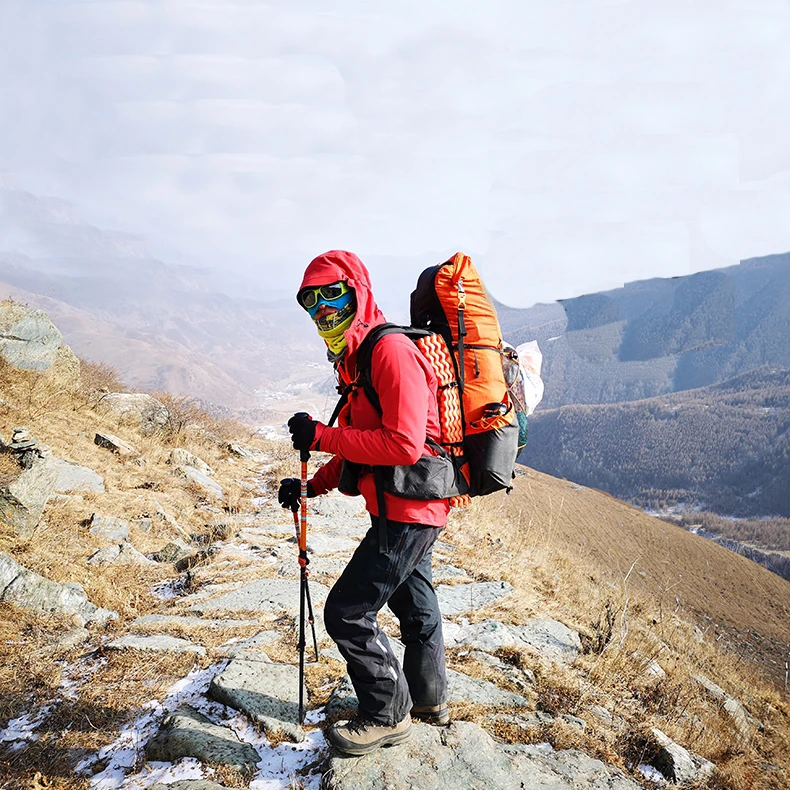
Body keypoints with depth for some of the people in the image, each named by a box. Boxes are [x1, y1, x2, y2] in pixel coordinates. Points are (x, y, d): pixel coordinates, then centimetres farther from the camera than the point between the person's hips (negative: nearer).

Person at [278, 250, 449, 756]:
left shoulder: (392, 351, -20)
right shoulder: (357, 358, 13)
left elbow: (402, 446, -28)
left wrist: (322, 436, -24)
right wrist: (313, 486, 8)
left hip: (407, 510, -11)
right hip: (413, 509, 11)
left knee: (346, 612, -5)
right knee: (412, 603, 24)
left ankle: (387, 715, 14)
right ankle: (429, 699, 44)